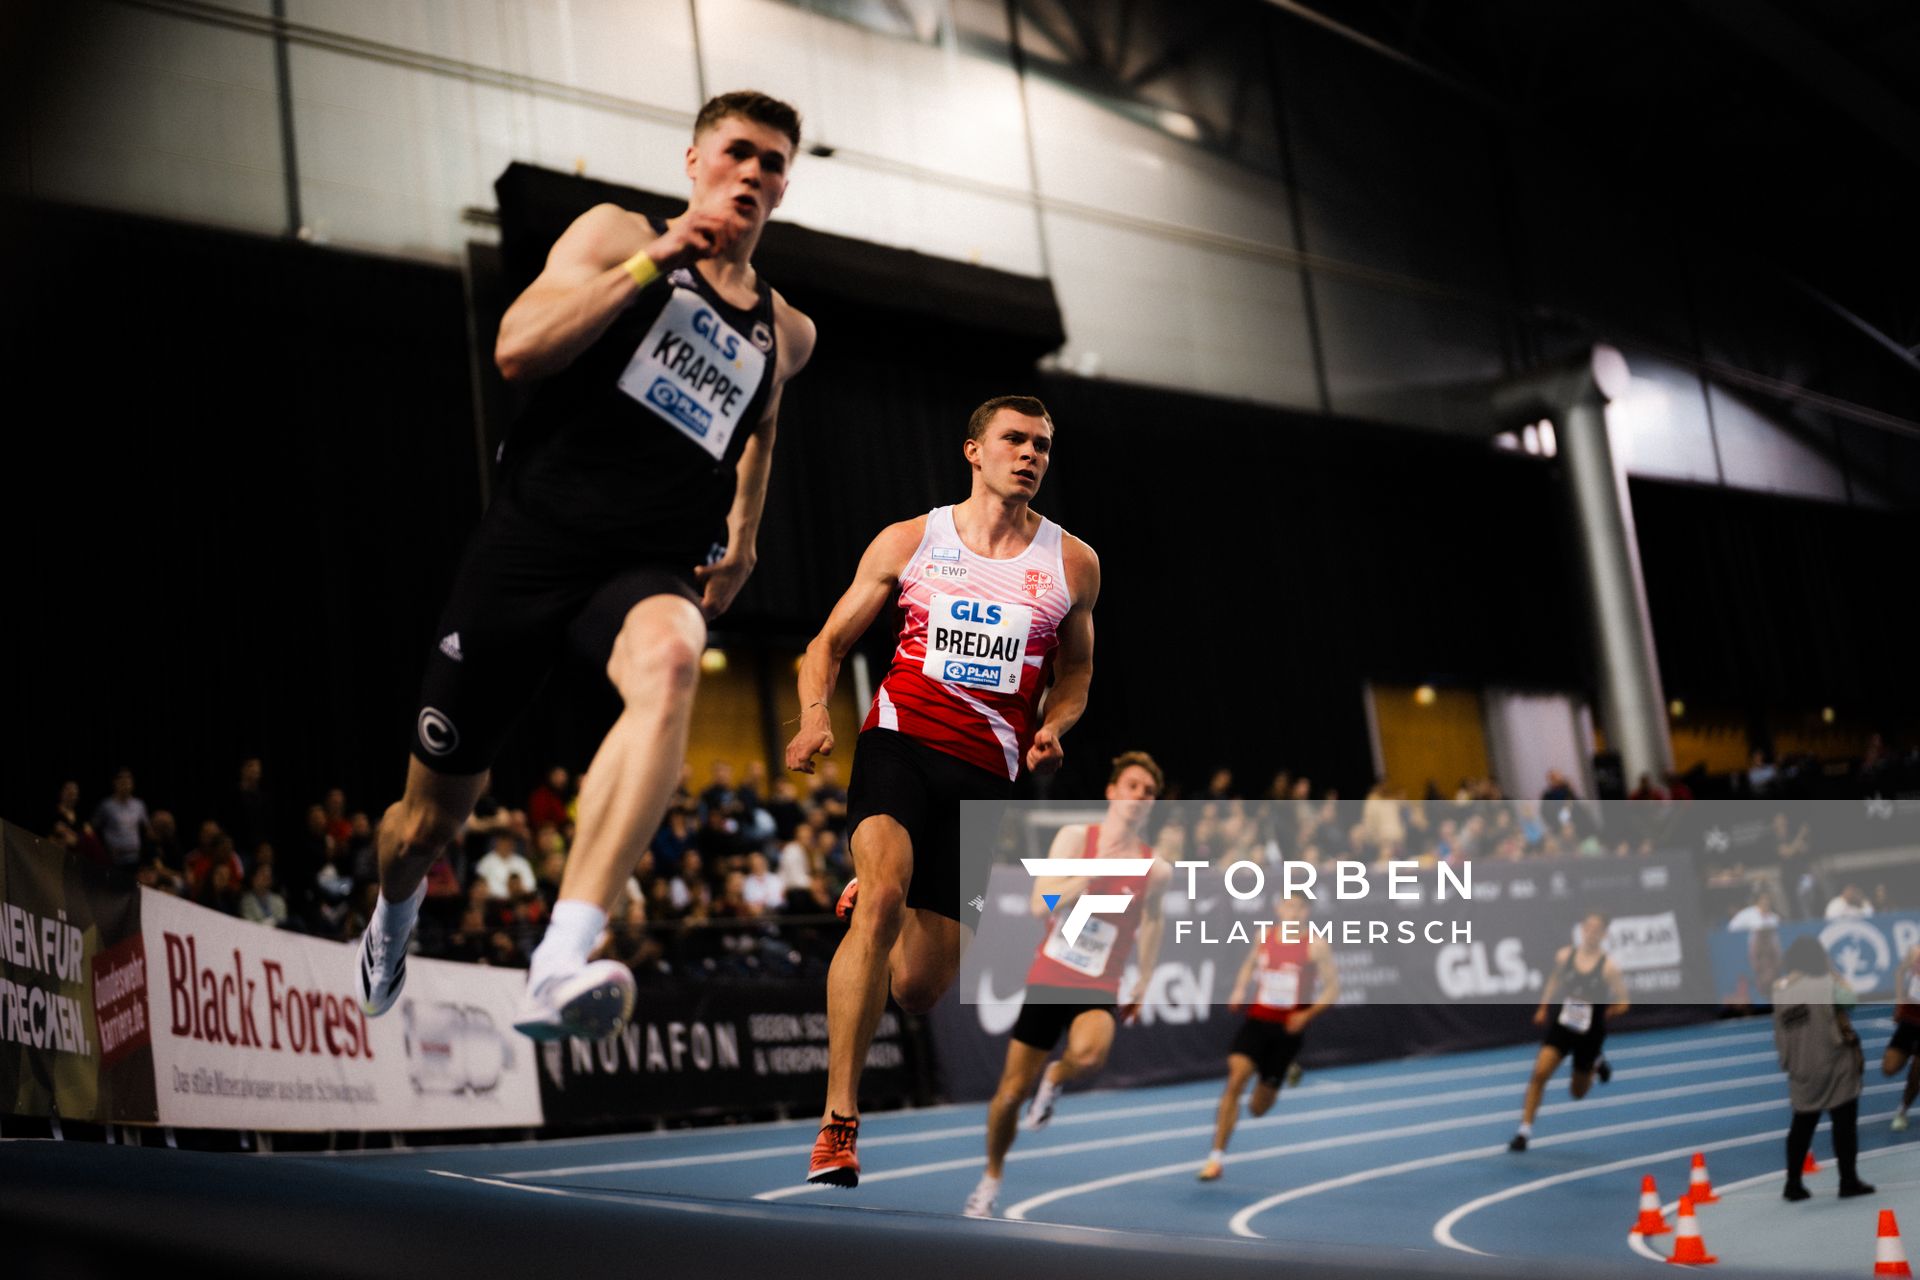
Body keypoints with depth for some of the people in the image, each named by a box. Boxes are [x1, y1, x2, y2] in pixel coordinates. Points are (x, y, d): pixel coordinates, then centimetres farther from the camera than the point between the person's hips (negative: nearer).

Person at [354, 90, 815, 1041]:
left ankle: (561, 966, -51)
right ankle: (393, 915, 48)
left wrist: (743, 537, 20)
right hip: (529, 542, -1)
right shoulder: (617, 235, 5)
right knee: (430, 818, 8)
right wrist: (651, 263, -13)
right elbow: (517, 350, -10)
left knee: (668, 666, -39)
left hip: (650, 566, 1)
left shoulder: (785, 334, 16)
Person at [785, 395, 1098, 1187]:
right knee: (883, 896, -30)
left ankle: (872, 903, 42)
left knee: (919, 990, 4)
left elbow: (1075, 671, 22)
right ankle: (838, 1123, -25)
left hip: (985, 772, 2)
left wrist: (1051, 729, 1)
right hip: (900, 740, -2)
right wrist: (814, 716, -11)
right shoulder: (909, 541, 4)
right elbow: (830, 642, 9)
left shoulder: (1072, 564, 8)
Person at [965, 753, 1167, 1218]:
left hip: (1100, 989, 0)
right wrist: (1095, 873, -26)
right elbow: (1041, 905, -15)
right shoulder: (1076, 836, -7)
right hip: (1048, 979, 0)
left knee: (1088, 1056, -34)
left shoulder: (1155, 869, -3)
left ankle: (1055, 1081, 3)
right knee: (1012, 1091, 5)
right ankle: (992, 1179, 30)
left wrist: (1143, 985, 14)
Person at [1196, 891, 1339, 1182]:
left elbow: (1332, 988, -3)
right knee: (1235, 1079, -21)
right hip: (1257, 1021, 2)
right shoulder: (1264, 937, 4)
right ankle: (1217, 1157, -13)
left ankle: (1286, 1071, 39)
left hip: (1288, 1029, -2)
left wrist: (1308, 1014, -18)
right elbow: (1248, 967, 21)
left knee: (1259, 1108, 5)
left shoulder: (1316, 945, -6)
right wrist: (1239, 991, 2)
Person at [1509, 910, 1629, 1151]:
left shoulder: (1608, 966, -12)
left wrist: (1616, 1009, -24)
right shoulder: (1564, 956, -4)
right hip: (1563, 1025, 1)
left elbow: (1623, 1002, -8)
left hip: (1591, 1033, -1)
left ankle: (1595, 1064, 46)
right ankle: (1524, 1130, -10)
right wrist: (1543, 1008, 11)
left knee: (1577, 1092, 13)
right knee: (1540, 1073, -18)